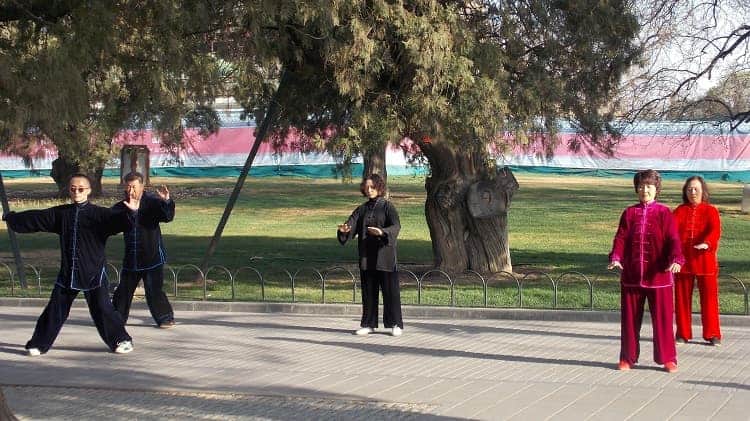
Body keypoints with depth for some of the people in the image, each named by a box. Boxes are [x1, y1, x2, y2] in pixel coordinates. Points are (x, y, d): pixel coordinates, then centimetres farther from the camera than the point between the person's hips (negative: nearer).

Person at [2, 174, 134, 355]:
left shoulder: (99, 214, -6)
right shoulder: (60, 213, 8)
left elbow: (117, 221, -20)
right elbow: (35, 219, 14)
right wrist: (10, 217, 17)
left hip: (93, 273, -4)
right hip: (67, 272, 4)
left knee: (102, 309, -4)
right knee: (55, 310, 9)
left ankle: (122, 340, 10)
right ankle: (39, 344, 20)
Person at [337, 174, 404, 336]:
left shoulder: (387, 206, -1)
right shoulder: (362, 209, 13)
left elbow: (396, 226, -14)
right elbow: (352, 224, 2)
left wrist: (382, 232, -33)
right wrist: (344, 229, -21)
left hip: (385, 256, -5)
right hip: (366, 256, 5)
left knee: (390, 289, -1)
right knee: (368, 291, 9)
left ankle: (395, 324, 6)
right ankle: (369, 324, 17)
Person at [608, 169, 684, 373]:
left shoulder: (664, 213, 2)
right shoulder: (629, 213, 8)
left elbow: (673, 240, -7)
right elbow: (620, 238, 0)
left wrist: (676, 259, -25)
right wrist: (615, 257, -18)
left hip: (658, 275, -2)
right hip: (631, 275, 2)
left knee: (662, 318, 1)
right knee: (630, 318, 8)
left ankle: (667, 358, 11)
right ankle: (627, 358, 18)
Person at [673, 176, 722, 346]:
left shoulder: (711, 211, 3)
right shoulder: (680, 211, 9)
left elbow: (715, 231, -15)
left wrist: (706, 243, -36)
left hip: (705, 261, -2)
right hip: (682, 260, 2)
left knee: (709, 297, 0)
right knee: (682, 298, 6)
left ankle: (712, 335, 8)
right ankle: (683, 333, 16)